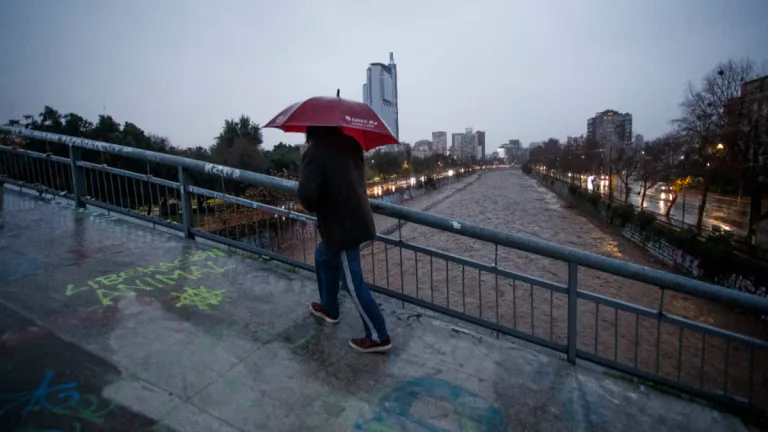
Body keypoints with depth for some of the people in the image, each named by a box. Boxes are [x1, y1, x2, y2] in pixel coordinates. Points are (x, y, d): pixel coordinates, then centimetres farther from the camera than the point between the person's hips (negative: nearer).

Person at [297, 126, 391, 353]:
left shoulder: (315, 152, -17)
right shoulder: (349, 144, 6)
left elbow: (306, 193, -27)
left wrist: (315, 208, -5)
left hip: (343, 226, -9)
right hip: (357, 218, 9)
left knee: (353, 283, 2)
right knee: (323, 256, 27)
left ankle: (378, 337, 13)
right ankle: (329, 308, 43)